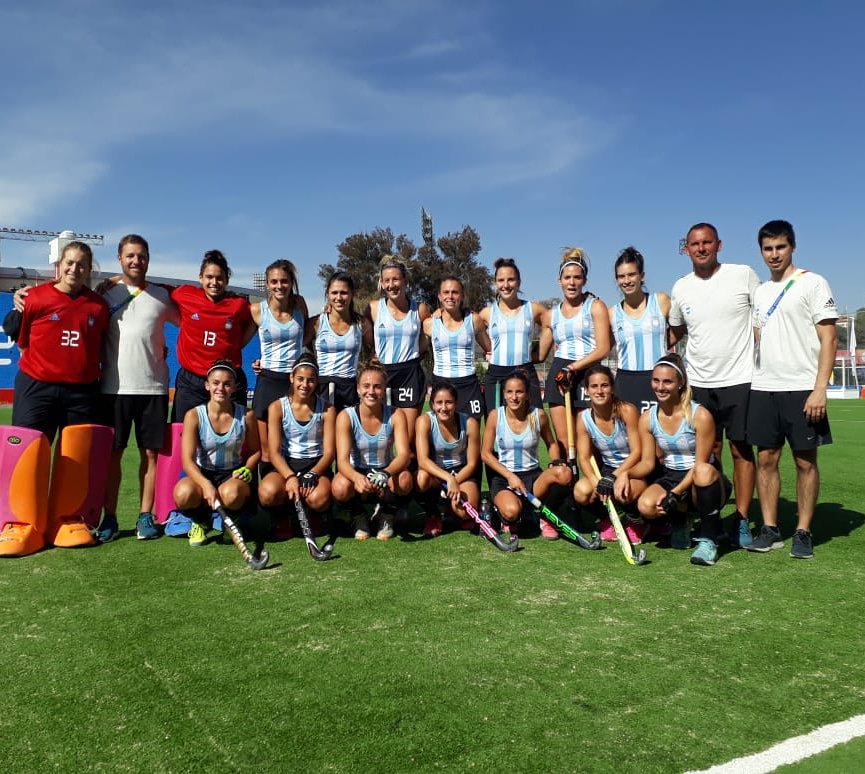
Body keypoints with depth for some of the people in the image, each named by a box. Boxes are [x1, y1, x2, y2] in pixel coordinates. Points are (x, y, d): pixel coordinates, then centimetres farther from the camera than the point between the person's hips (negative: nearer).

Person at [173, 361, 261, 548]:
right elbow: (187, 460, -16)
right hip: (202, 474, 0)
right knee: (184, 494, -35)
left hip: (233, 474, 0)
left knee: (231, 494, -37)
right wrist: (206, 485, -34)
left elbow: (256, 451, 9)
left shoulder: (246, 416, -5)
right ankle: (200, 521, 5)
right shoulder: (194, 415, -9)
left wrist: (247, 469, -13)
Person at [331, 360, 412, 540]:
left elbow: (404, 455, -24)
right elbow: (342, 460, -25)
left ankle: (386, 516, 0)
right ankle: (359, 517, 2)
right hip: (357, 473, 0)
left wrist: (385, 474, -47)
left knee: (404, 479, -33)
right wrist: (357, 477, -49)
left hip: (386, 471, 0)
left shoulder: (396, 415, -13)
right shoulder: (346, 416, -15)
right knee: (340, 487, -34)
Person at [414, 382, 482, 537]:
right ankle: (433, 515, -4)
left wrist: (455, 482, -24)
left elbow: (472, 463, -8)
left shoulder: (470, 423, -14)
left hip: (462, 473, 0)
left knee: (465, 511, -27)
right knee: (422, 476, -36)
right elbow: (422, 460, -27)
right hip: (434, 471, 0)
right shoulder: (424, 421, -17)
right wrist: (449, 479, -39)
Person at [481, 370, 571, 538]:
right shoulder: (495, 416, -7)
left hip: (533, 476, 2)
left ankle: (544, 517, -4)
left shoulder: (538, 415, -3)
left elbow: (552, 443, 15)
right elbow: (486, 454, -4)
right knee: (512, 511, -36)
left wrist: (556, 462, -7)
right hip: (503, 477, -2)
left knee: (564, 474, -31)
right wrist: (510, 476, -14)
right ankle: (508, 520, 6)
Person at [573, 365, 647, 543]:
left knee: (623, 493, -36)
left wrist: (614, 477, -27)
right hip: (607, 469, 4)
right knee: (581, 491, -25)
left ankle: (637, 521, 2)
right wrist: (596, 481, -26)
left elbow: (637, 452, -18)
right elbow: (584, 458, -7)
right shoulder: (584, 418, -6)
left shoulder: (627, 411, -17)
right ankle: (608, 518, 8)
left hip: (634, 469, -4)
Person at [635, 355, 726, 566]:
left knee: (704, 471, -40)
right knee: (646, 505, -29)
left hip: (701, 484, -3)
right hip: (671, 478, 4)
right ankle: (679, 522, 9)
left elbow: (700, 464, -16)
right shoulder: (647, 419, 0)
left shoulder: (700, 416, -14)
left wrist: (675, 493, -26)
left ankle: (708, 540, -21)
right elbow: (647, 462, 2)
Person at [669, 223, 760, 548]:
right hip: (699, 383, 3)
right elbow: (674, 332, 19)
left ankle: (741, 521, 12)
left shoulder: (744, 274, -2)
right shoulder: (681, 287, 7)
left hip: (739, 379, -3)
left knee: (741, 449, 3)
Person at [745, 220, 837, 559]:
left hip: (801, 388, -5)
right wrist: (748, 382, 8)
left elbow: (829, 339, -7)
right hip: (763, 388, 5)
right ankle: (770, 529, 14)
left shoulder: (813, 283, -2)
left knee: (805, 461, 2)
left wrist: (819, 389, -15)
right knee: (766, 459, 6)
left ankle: (803, 533, 11)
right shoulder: (760, 292, 15)